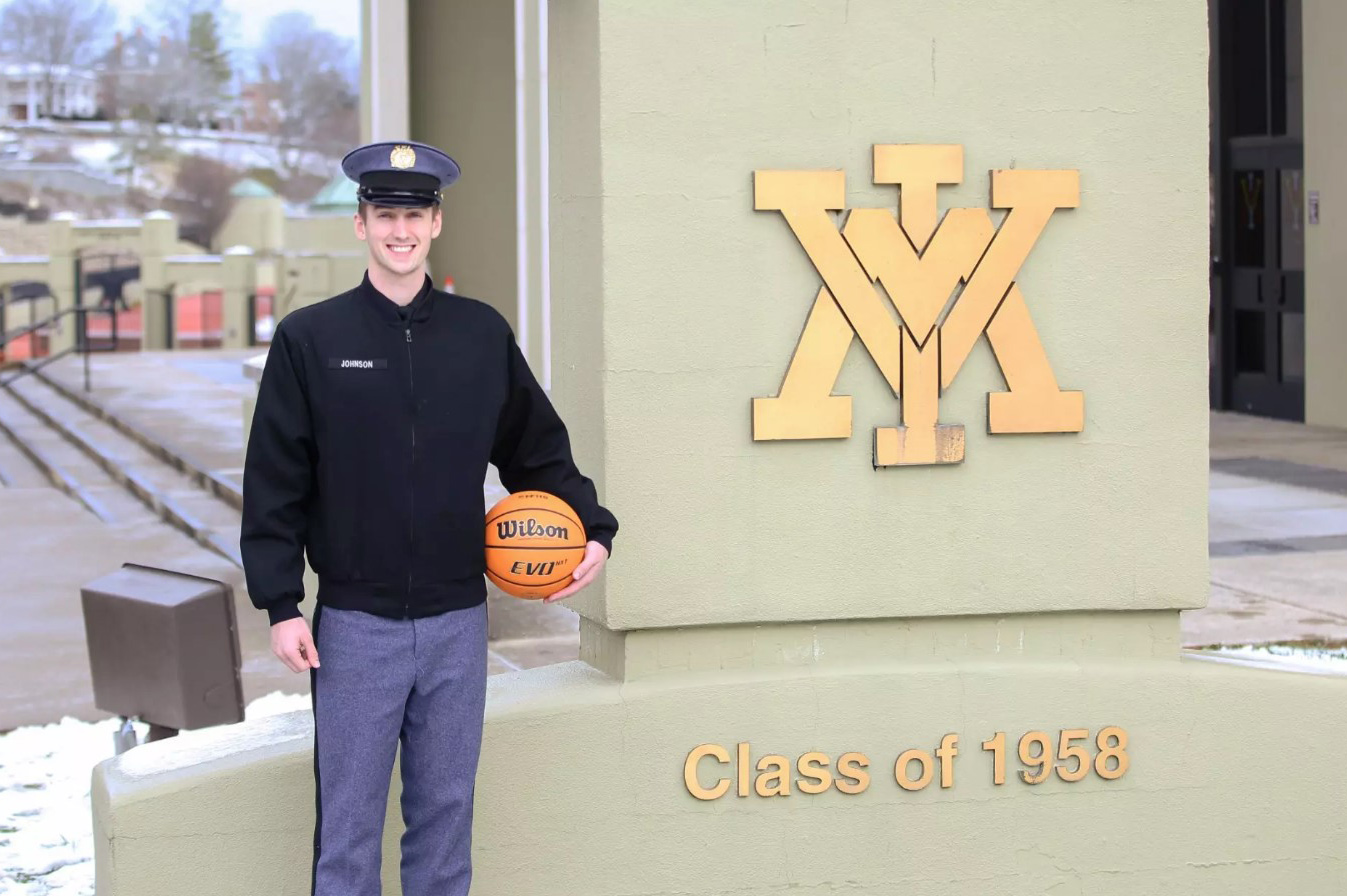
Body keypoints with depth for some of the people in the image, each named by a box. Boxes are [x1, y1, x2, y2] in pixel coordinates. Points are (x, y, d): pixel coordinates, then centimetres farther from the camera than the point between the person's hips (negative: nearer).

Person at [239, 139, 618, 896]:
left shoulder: (482, 334, 5)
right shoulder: (310, 339, -2)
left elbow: (540, 450, 14)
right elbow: (275, 483, -2)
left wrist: (594, 529, 1)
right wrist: (281, 605, -7)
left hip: (458, 620, 2)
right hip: (355, 625, -2)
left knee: (446, 812, 11)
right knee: (350, 821, 3)